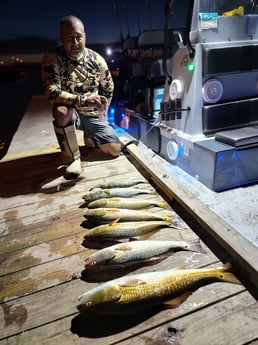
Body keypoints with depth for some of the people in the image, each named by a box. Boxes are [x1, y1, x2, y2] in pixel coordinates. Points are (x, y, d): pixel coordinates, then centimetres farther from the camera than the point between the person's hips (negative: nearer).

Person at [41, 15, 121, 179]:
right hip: (69, 112, -2)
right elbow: (52, 93, -27)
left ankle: (89, 137, 28)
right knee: (61, 111, -40)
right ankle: (73, 158, -16)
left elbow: (108, 89, 11)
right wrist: (84, 100, -37)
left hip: (93, 114, 3)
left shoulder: (97, 60, -5)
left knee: (116, 150, -5)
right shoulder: (52, 58, -14)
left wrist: (102, 112, 4)